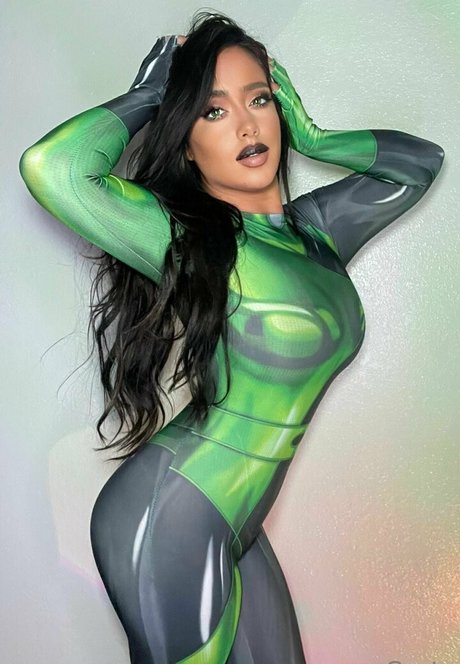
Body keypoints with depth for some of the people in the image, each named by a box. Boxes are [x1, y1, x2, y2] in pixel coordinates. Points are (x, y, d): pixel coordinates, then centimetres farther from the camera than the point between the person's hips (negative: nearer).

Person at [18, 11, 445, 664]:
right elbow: (51, 167, -31)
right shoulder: (190, 243, -16)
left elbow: (420, 161, 18)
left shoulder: (317, 226, 5)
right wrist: (146, 96, -14)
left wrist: (308, 136, 5)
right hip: (166, 523, -7)